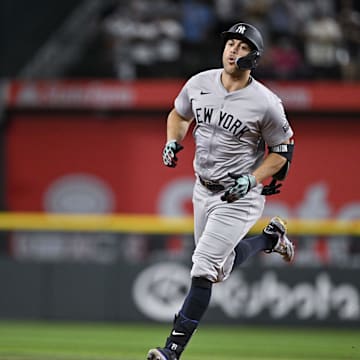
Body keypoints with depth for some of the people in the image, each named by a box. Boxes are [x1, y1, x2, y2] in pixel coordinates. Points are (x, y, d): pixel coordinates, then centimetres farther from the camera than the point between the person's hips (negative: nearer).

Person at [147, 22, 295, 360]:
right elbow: (178, 115, 16)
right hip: (203, 191, 6)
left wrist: (252, 180, -18)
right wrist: (172, 142, -3)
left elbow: (282, 149, -6)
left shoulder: (266, 103, -18)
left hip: (240, 198, -6)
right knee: (220, 270, 20)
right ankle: (270, 237, 45)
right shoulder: (199, 84, -4)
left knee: (203, 269, -15)